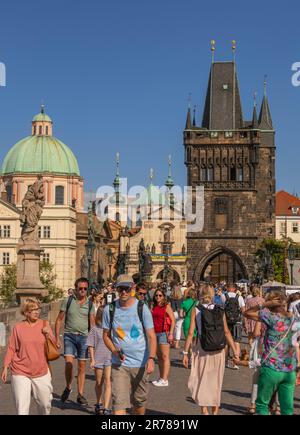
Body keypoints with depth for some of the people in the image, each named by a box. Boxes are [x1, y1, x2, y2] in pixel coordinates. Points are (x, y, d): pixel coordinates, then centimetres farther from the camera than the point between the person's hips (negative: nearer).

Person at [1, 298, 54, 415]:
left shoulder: (44, 325, 2)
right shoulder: (18, 327, -2)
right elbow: (11, 349, 3)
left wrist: (48, 334, -11)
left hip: (41, 372, 2)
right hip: (20, 372, -2)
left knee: (45, 403, 13)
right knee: (22, 407, -5)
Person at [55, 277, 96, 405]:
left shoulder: (90, 304, 5)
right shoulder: (68, 301, 0)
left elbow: (92, 323, 7)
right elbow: (59, 320, 4)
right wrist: (57, 338, -1)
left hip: (84, 337, 2)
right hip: (69, 335, -2)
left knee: (82, 367, 5)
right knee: (69, 363, -16)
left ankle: (80, 395, 14)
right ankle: (68, 388, 8)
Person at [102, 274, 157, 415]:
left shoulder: (142, 308, -5)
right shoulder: (109, 309, 0)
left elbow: (151, 336, -6)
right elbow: (106, 335, 10)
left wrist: (151, 358, -21)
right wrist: (114, 351, -9)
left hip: (140, 363, 0)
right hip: (119, 363, 0)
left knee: (139, 401, 13)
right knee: (118, 403, -10)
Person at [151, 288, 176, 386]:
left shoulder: (167, 306, -5)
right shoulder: (154, 307, 15)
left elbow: (173, 320, -9)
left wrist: (170, 334, -15)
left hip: (164, 333, -7)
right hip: (156, 333, 7)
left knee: (165, 356, -7)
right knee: (159, 357, 10)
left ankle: (164, 380, -8)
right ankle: (161, 378, 16)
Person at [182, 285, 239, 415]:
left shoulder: (196, 310, -4)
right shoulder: (220, 311, 2)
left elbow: (190, 333, -8)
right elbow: (227, 332, -3)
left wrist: (185, 352, -4)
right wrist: (234, 351, 0)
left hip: (202, 350, -2)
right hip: (218, 351, 2)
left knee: (201, 382, 8)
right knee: (216, 383, 16)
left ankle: (204, 411, -7)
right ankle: (215, 412, 24)